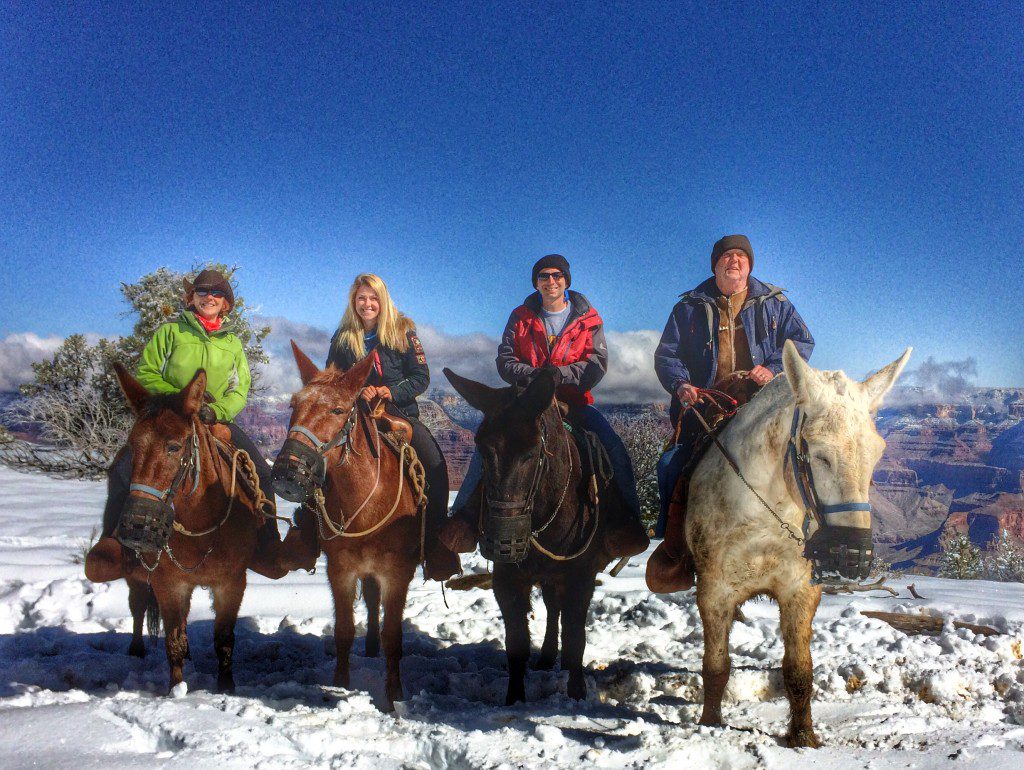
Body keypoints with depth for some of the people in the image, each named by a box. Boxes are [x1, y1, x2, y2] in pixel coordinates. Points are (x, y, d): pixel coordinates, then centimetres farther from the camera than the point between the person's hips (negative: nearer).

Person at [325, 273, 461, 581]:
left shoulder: (403, 331, 2)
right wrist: (358, 392, -14)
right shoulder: (343, 338, 7)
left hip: (400, 410, -1)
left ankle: (436, 542, -9)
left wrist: (392, 391, -18)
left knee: (434, 463, -20)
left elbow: (421, 377, -1)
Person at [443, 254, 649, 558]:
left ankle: (626, 519, -10)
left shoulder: (588, 318, 6)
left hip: (573, 401, 0)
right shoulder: (521, 317, 8)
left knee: (614, 447, -21)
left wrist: (560, 375, -21)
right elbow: (504, 360, 2)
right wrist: (533, 375, -18)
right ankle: (464, 515, -10)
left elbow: (598, 362, -5)